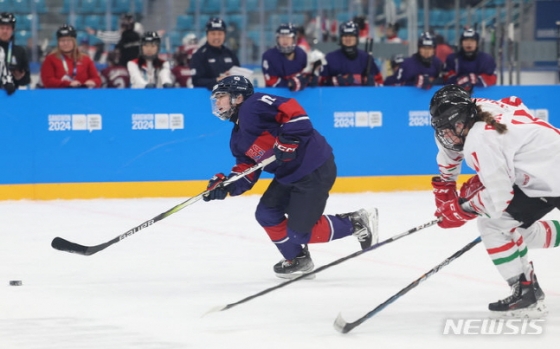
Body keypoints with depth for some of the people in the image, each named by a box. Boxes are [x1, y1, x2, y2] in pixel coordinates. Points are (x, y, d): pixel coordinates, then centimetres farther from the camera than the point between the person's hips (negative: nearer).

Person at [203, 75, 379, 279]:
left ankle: (356, 223, 7)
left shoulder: (254, 106, -15)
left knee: (299, 232, -9)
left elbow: (292, 110, -26)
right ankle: (297, 259, 26)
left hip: (315, 170, -10)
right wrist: (226, 185, -2)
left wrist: (287, 141, -31)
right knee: (266, 214, 9)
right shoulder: (238, 138, 17)